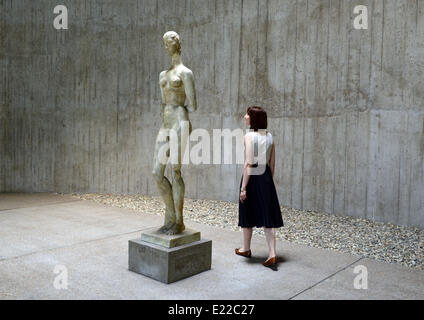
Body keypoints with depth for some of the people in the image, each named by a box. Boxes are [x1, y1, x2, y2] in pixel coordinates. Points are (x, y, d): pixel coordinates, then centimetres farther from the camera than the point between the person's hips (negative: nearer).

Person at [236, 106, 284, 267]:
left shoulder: (249, 136, -13)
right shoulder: (269, 136, 6)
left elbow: (249, 164, -18)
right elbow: (272, 163, 10)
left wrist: (243, 188, -15)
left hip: (252, 177, -5)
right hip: (265, 177, 6)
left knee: (248, 214, 11)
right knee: (267, 216, 6)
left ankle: (246, 249, 28)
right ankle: (272, 254, 1)